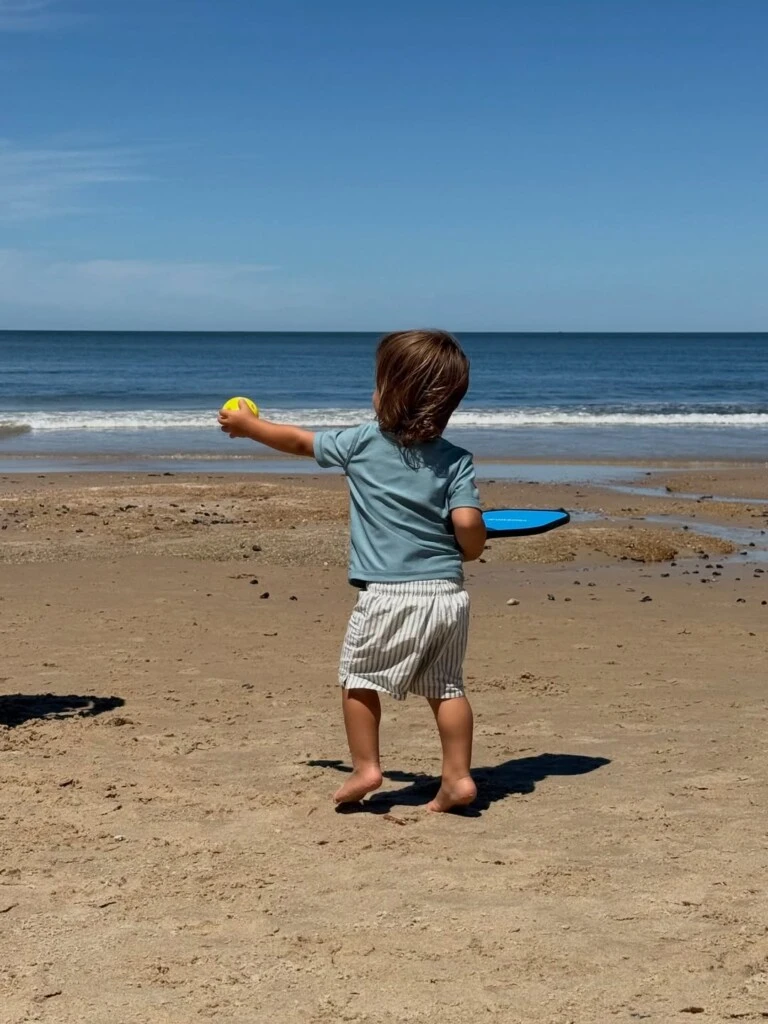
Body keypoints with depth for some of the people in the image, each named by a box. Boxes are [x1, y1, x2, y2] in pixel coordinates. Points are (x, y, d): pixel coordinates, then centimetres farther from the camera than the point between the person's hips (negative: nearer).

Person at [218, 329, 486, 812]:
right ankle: (458, 777, 11)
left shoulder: (361, 443, 1)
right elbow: (469, 524, -9)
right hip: (448, 592, 3)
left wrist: (247, 425, 31)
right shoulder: (457, 460, 2)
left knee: (359, 678, 14)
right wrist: (465, 553, 13)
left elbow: (296, 440, 15)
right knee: (446, 686, 13)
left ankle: (365, 768, 14)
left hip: (388, 595, -3)